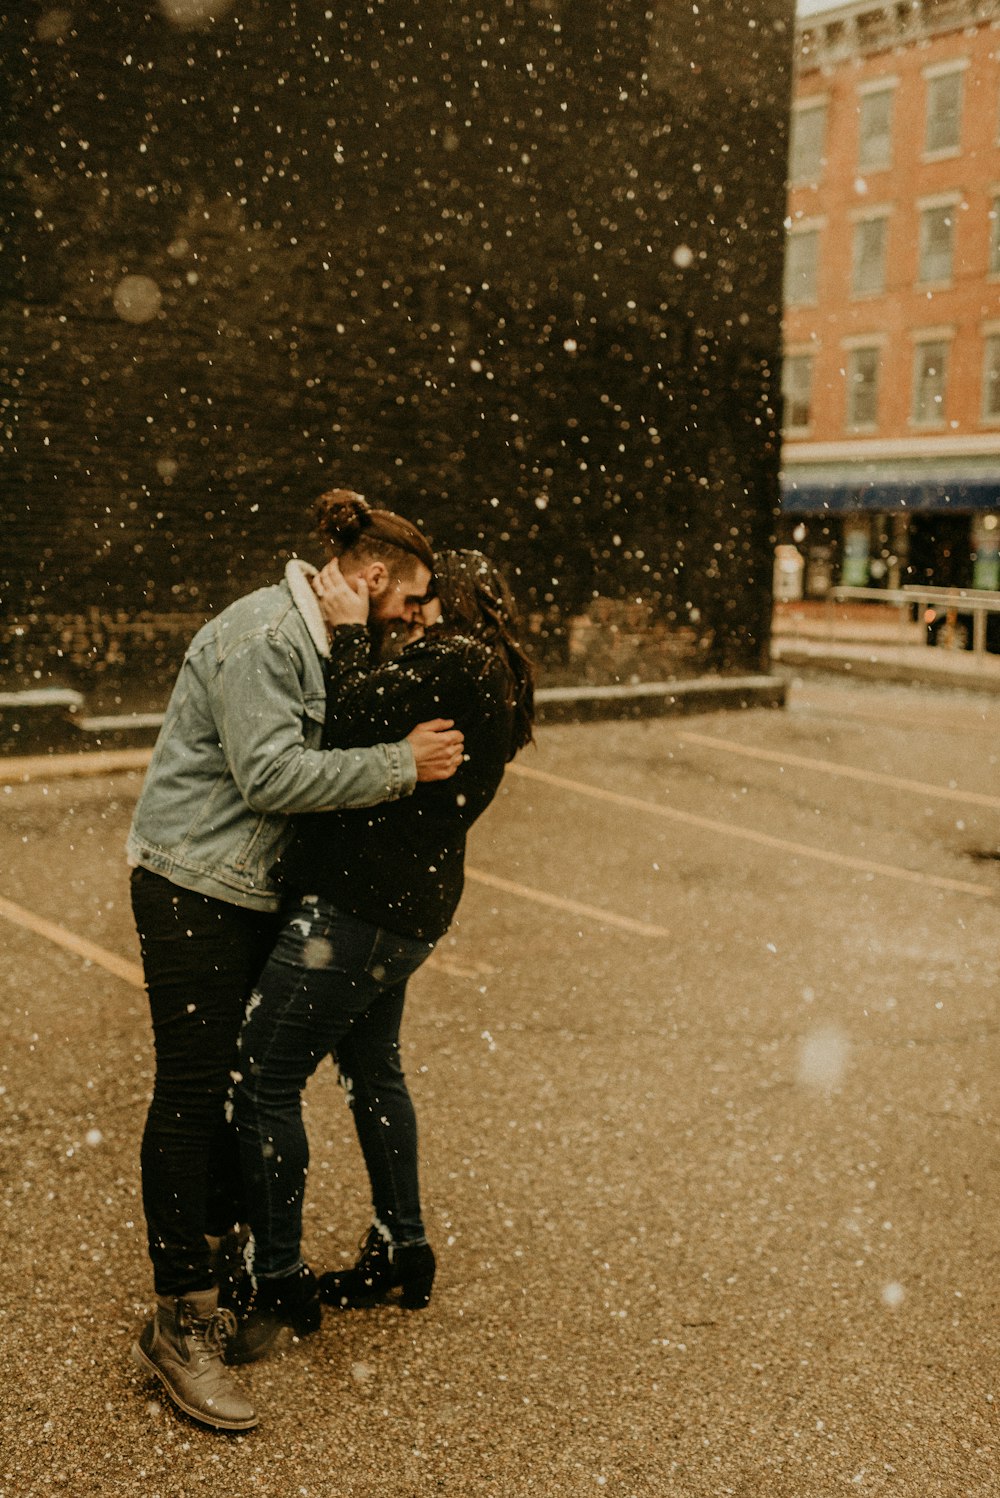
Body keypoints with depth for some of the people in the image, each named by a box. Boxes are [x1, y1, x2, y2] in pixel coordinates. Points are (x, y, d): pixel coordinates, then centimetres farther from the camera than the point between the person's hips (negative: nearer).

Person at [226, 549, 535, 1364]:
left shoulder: (455, 663, -13)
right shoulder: (492, 682, 16)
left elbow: (359, 715, -20)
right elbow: (383, 734, 15)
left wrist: (348, 629, -8)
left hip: (361, 901, -11)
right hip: (404, 906, 11)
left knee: (264, 1078, -4)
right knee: (371, 1067, 25)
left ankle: (281, 1285, 8)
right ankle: (401, 1251, 39)